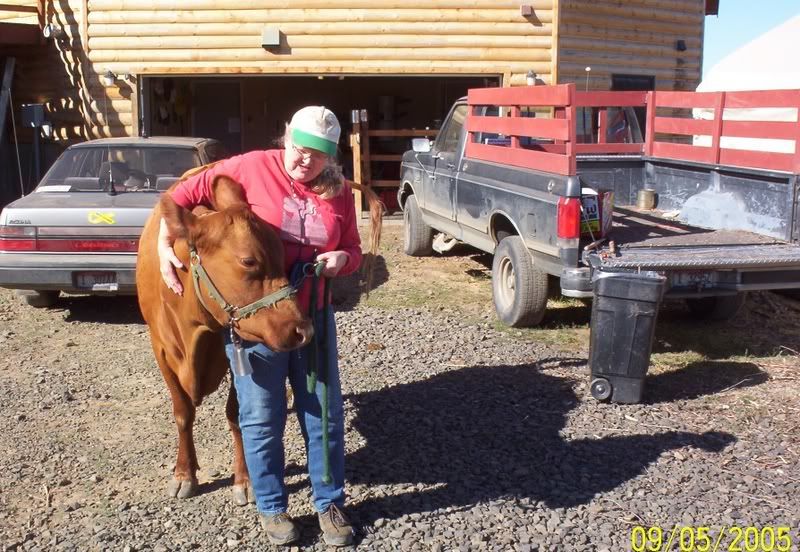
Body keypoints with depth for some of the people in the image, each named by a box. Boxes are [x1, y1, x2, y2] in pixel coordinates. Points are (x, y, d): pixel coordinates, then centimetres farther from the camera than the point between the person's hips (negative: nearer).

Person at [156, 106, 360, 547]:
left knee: (324, 412, 10)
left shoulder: (338, 191, 2)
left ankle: (330, 503, 28)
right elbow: (183, 194, -2)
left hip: (313, 316, 3)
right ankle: (272, 507, 26)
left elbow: (354, 251, 11)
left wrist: (342, 259, -12)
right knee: (262, 417, 7)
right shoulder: (253, 168, -8)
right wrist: (164, 246, -11)